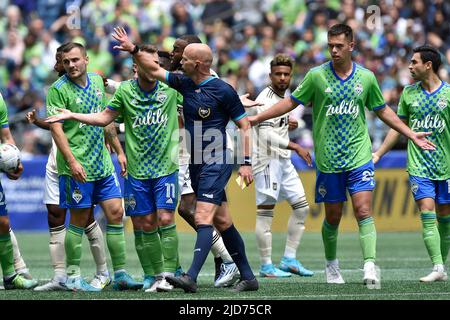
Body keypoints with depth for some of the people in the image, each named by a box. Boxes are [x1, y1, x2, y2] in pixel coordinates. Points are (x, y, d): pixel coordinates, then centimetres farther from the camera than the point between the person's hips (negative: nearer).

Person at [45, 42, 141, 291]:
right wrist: (72, 161, -22)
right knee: (79, 219, -2)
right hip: (77, 166, -6)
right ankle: (72, 276, 8)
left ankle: (120, 274, 7)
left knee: (115, 213, 3)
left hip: (102, 163, 6)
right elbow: (56, 128, -14)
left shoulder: (97, 81, 11)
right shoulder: (58, 89, -9)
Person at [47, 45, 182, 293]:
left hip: (166, 167, -1)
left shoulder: (171, 87, -1)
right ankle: (152, 275, 10)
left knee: (165, 219, -11)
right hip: (137, 170, 1)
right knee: (144, 224, 1)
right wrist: (72, 116, 4)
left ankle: (168, 274, -10)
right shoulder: (125, 91, 1)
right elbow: (104, 118, 12)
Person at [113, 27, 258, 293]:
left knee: (203, 219, -17)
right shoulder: (184, 83, 8)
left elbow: (244, 126, -6)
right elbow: (155, 71, 18)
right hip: (196, 164, 7)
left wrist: (246, 163, -11)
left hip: (217, 164, -7)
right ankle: (248, 277, 17)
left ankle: (191, 277, -26)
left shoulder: (223, 91, -11)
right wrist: (134, 49, 6)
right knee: (222, 222, 10)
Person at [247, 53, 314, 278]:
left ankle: (289, 259, 12)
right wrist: (295, 147, -28)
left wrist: (288, 125, 12)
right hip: (267, 160, -10)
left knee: (302, 207, 7)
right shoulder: (266, 99, -14)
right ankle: (266, 266, -3)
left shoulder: (283, 97, 16)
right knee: (265, 213, -6)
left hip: (283, 161, 10)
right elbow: (267, 134, -25)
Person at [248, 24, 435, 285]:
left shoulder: (366, 77, 3)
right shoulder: (317, 76, -2)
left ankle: (370, 267, -21)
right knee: (333, 216, 7)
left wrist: (411, 134, 16)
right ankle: (331, 265, 27)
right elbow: (291, 102, 6)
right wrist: (256, 118, 2)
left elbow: (382, 110, 17)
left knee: (364, 211, -13)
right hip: (328, 160, 0)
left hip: (359, 156, 0)